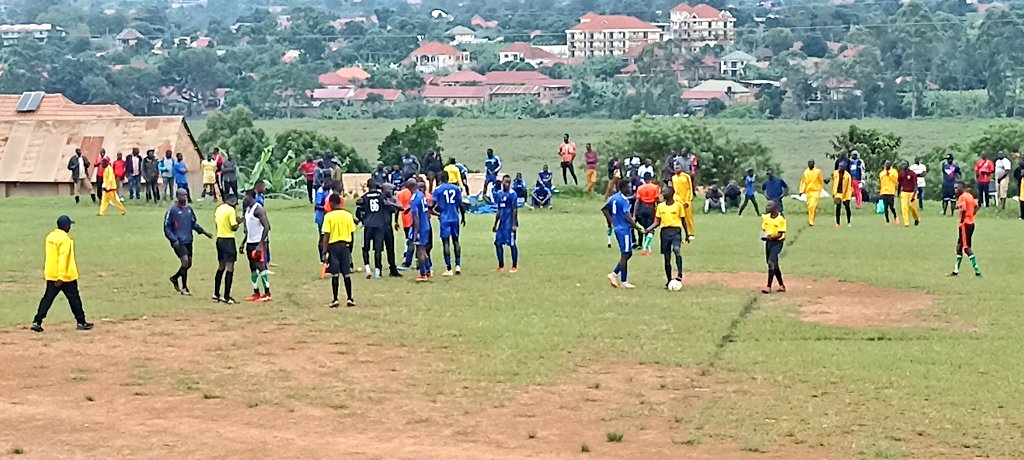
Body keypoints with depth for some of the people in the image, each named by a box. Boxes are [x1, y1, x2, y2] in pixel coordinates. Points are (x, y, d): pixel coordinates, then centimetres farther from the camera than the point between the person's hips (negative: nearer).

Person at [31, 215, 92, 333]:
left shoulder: (50, 236, 7)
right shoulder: (65, 239, -18)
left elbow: (49, 256, 15)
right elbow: (63, 259, -23)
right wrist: (61, 277, -24)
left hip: (51, 275, 7)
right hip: (66, 276, -7)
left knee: (47, 298, 8)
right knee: (74, 299, 6)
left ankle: (37, 322, 1)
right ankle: (81, 322, 14)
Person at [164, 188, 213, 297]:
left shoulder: (189, 209, 10)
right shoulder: (172, 210, -9)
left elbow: (194, 223, 21)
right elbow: (167, 228, -8)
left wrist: (204, 232, 11)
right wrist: (174, 240, -17)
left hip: (188, 241, 7)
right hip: (178, 242, -7)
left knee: (189, 263, 12)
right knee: (185, 261, -16)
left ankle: (174, 278, 36)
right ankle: (184, 288, -6)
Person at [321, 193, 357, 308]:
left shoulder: (329, 216, -8)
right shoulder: (348, 215, 2)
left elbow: (326, 235, -11)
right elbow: (352, 233, 4)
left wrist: (324, 252, -9)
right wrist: (350, 249, 15)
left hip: (333, 246, -2)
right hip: (345, 245, 2)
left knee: (335, 275, 2)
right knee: (347, 274, 8)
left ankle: (335, 300, 3)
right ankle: (349, 299, 9)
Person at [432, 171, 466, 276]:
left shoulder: (438, 189, -5)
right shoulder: (456, 188, 4)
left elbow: (434, 205, -9)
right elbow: (460, 204, 5)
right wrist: (463, 217, 16)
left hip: (444, 219, -3)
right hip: (455, 218, 3)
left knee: (446, 243, -2)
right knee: (455, 241, 15)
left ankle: (448, 269, -5)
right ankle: (458, 265, 10)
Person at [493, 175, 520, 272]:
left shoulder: (512, 194, -9)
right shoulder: (498, 194, 12)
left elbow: (515, 210, -12)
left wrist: (514, 224, -17)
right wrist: (495, 224, 21)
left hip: (510, 224, -7)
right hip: (502, 223, 7)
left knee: (512, 244, -1)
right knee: (498, 243, 6)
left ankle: (515, 266, 7)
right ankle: (501, 266, 16)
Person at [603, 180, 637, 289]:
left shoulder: (614, 197, 10)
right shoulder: (624, 200, -17)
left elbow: (605, 209, 17)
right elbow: (627, 217, -24)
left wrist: (611, 222, 21)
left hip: (617, 229, 9)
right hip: (624, 230, -9)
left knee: (628, 253, 16)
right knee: (625, 254, -1)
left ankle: (614, 274, 12)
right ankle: (623, 282, 3)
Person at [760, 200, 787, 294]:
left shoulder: (781, 219, -14)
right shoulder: (766, 217, 5)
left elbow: (780, 234, -16)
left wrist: (771, 237, -32)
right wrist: (763, 236, -9)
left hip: (777, 242, -7)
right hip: (768, 242, 7)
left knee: (771, 263, -17)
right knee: (774, 265, 14)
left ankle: (769, 287, -15)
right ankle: (781, 285, 29)